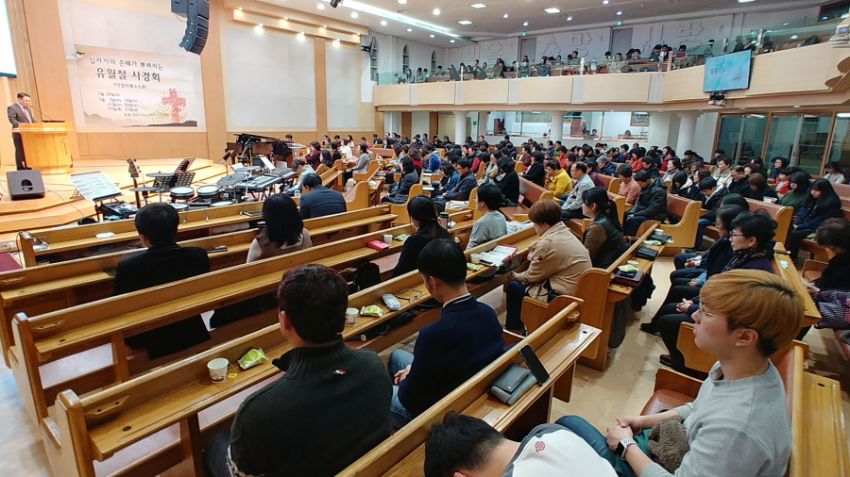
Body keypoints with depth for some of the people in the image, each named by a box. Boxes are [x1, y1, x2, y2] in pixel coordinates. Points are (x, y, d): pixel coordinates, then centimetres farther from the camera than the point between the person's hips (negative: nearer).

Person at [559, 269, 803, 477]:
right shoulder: (737, 369, -10)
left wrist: (626, 445, -16)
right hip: (681, 449, 8)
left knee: (567, 425, 4)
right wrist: (646, 420, 2)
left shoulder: (738, 428, -40)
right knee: (568, 424, 15)